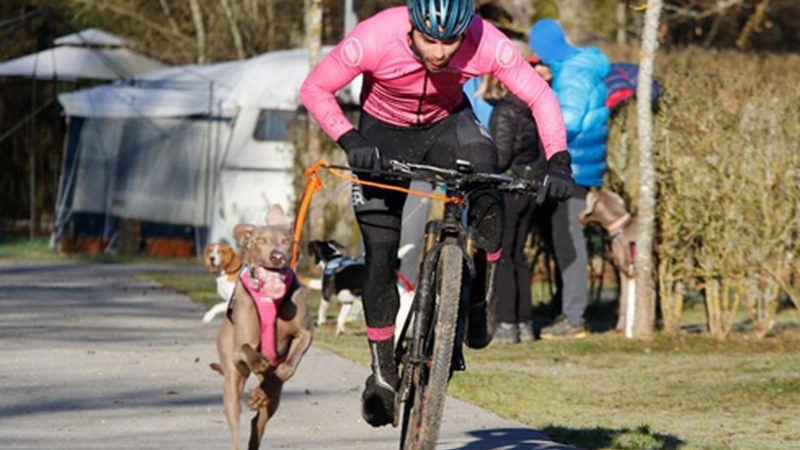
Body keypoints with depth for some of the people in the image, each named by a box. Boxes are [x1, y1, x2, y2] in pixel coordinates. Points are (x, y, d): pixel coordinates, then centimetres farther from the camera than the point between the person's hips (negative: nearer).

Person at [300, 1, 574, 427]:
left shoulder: (486, 44, -31)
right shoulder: (375, 38, -34)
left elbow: (540, 96, -20)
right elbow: (315, 89, -21)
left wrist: (558, 160, -33)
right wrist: (350, 141, -35)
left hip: (448, 123, 0)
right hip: (384, 133, 0)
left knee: (487, 187, -32)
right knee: (381, 256, -6)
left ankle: (479, 298, -11)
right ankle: (383, 371, 11)